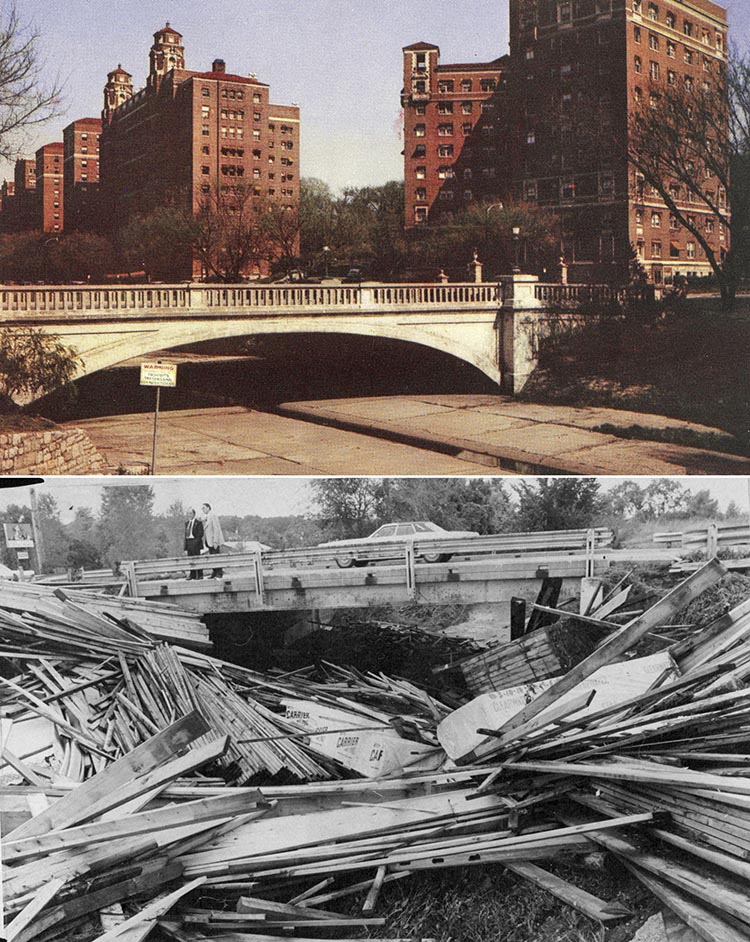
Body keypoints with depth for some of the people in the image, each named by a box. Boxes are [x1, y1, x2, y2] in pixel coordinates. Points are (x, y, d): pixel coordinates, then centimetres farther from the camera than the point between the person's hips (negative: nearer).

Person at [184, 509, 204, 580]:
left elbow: (200, 533, -7)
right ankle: (192, 575, 8)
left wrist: (196, 541, -16)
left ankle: (199, 575, -3)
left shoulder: (198, 522, -2)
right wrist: (185, 544, 10)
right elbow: (186, 533, 18)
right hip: (188, 542, 6)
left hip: (195, 542, -6)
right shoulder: (187, 522, 17)